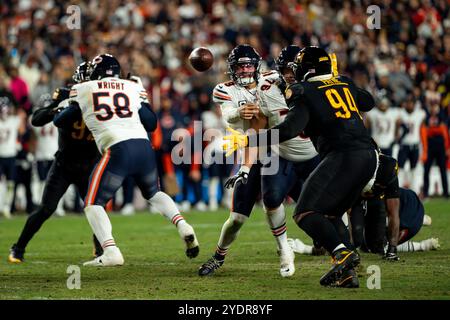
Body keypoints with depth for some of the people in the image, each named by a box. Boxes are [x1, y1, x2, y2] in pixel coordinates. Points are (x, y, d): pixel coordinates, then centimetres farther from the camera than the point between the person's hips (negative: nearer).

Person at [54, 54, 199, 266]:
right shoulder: (134, 88, 18)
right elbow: (151, 124, 23)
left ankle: (110, 252, -13)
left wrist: (61, 106, 42)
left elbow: (60, 121, 20)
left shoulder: (83, 90, 12)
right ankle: (183, 226, 8)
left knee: (93, 204, 7)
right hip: (144, 147, 4)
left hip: (117, 151, -4)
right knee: (153, 193, 30)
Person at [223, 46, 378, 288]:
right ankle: (345, 273, 4)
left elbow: (289, 130, -13)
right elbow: (368, 102, 40)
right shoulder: (344, 84, 20)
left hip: (343, 155, -8)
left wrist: (246, 141, -10)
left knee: (305, 213, -6)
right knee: (331, 214, 17)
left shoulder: (306, 93, 0)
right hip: (369, 154, 8)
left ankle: (342, 254, -27)